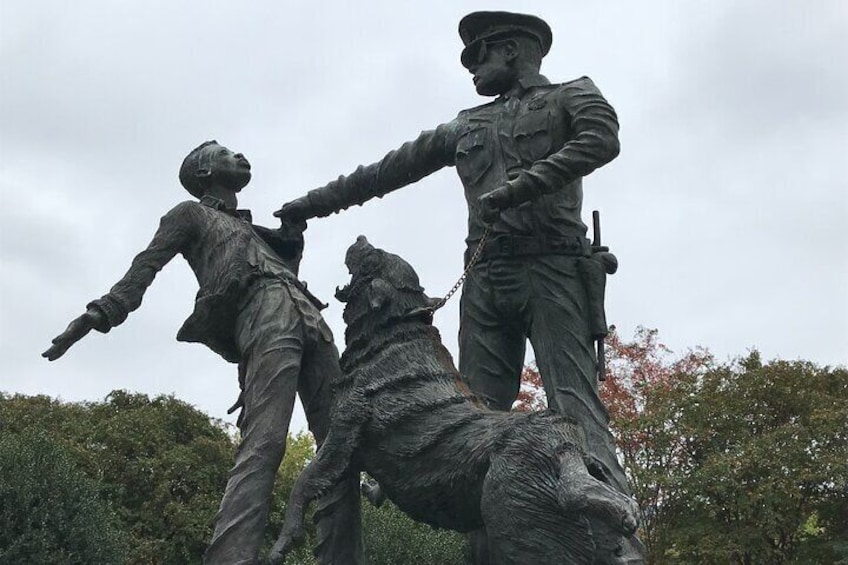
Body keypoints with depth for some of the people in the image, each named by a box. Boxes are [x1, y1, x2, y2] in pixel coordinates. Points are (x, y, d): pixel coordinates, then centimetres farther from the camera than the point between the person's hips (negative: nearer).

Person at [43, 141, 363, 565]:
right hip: (266, 311, -7)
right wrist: (100, 313, -9)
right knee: (264, 442, -28)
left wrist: (294, 233, 25)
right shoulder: (190, 213, 22)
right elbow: (146, 265, 6)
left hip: (308, 319, 8)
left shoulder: (250, 229, 41)